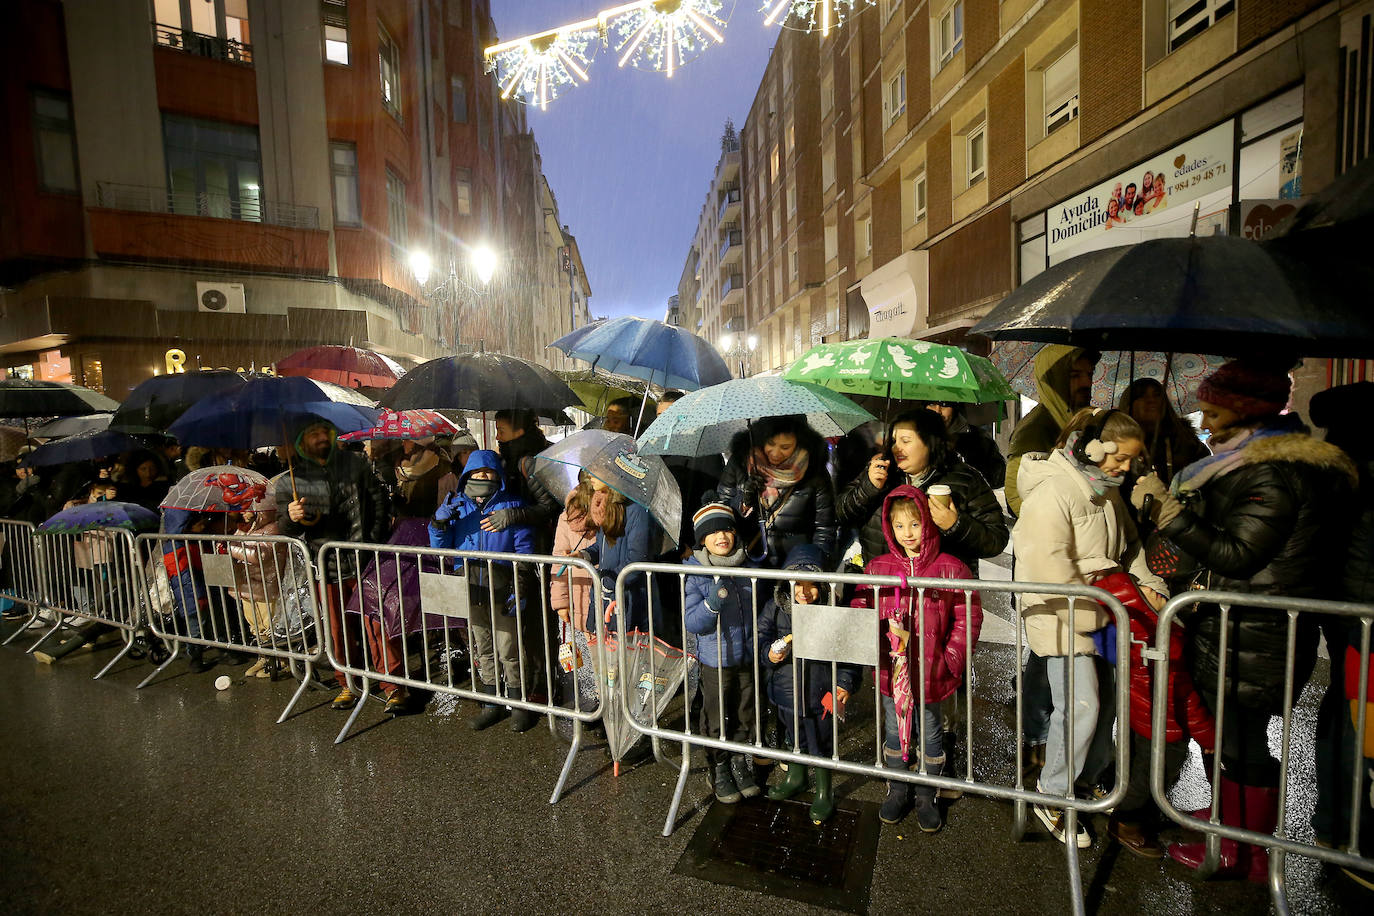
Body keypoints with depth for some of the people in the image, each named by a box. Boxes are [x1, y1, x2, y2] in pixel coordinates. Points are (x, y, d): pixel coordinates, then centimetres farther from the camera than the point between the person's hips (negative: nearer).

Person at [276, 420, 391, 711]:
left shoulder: (356, 464, 4)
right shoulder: (292, 478, 5)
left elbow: (380, 502, 8)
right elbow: (283, 527, 7)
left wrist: (374, 540, -1)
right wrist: (292, 517, -16)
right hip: (327, 565, 1)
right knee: (339, 630, 10)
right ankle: (348, 684, 30)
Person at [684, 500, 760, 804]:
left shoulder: (748, 567, -3)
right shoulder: (695, 575, -15)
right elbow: (692, 624, -18)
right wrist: (712, 604, -34)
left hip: (748, 657, 4)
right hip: (715, 661, -3)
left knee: (745, 716, 19)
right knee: (717, 719, 12)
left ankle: (741, 765, 40)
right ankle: (719, 771, 34)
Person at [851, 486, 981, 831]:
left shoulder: (951, 569, -10)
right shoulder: (877, 568, -3)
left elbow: (968, 619, -8)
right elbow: (860, 611, 1)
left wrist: (950, 660, -12)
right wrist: (886, 635, -14)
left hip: (931, 671, -2)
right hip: (891, 669, 2)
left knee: (929, 733, 16)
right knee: (893, 731, 18)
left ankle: (926, 797, 37)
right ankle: (898, 792, 39)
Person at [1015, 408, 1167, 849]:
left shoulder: (1106, 489, 10)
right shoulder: (1053, 490, -21)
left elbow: (1129, 545, 20)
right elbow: (1048, 566, -24)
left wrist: (1146, 585, 5)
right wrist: (1093, 613, -19)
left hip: (1098, 609, 9)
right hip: (1062, 614, -9)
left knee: (1106, 697, 16)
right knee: (1080, 706, -8)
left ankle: (1090, 779, 37)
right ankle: (1052, 798, 11)